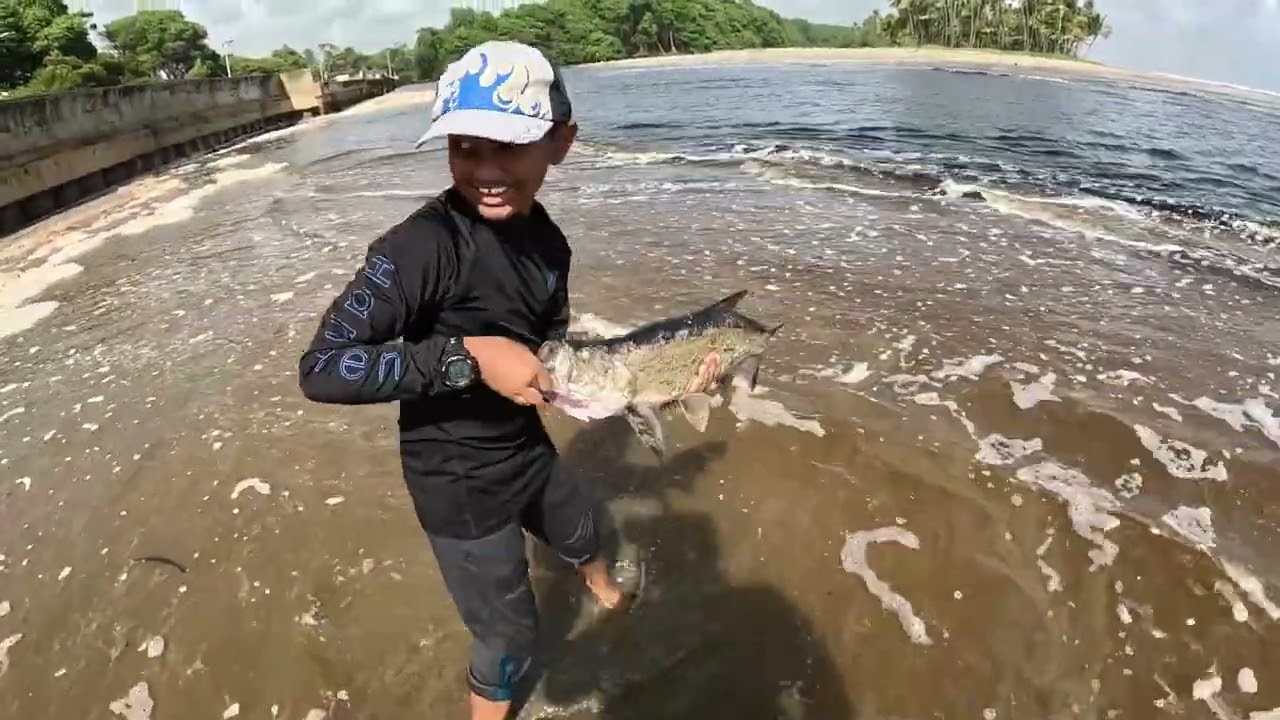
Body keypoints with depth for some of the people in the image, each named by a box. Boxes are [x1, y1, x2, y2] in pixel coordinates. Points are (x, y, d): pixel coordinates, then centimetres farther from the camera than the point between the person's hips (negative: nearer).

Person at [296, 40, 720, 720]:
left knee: (584, 530, 33)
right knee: (510, 634, 9)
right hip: (457, 482, -7)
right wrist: (465, 355, -36)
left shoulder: (546, 240, -6)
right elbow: (320, 369, -31)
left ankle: (605, 592, 70)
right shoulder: (423, 245, -29)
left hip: (527, 449, 8)